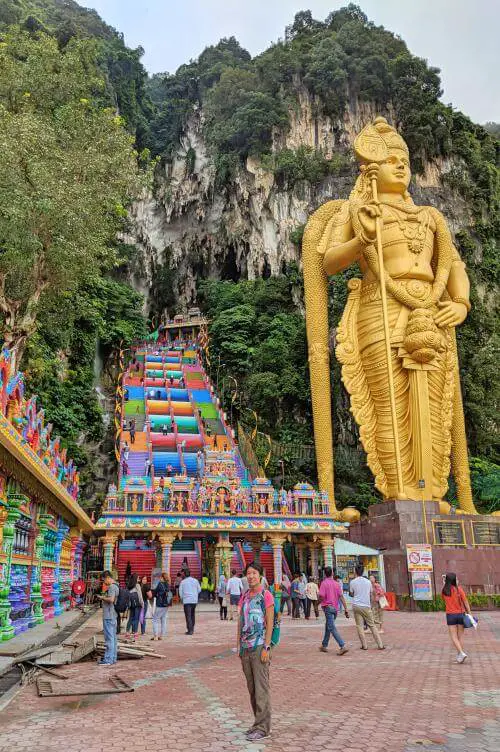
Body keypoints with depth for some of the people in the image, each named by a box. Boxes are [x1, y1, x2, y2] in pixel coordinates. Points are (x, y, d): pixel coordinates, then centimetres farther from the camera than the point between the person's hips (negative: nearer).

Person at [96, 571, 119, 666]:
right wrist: (103, 598, 14)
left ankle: (108, 660, -2)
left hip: (108, 616, -10)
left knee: (109, 638, -6)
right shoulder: (116, 586, 15)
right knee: (113, 637, 13)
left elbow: (111, 599, -28)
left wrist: (102, 597, -13)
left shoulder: (111, 587, -16)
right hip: (113, 615, 10)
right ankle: (113, 658, 19)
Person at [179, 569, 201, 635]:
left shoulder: (183, 582, -3)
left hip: (186, 600, -3)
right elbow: (199, 590, 10)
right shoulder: (195, 581, 4)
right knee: (192, 615, 17)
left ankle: (190, 630, -8)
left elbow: (180, 592, 0)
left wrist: (182, 599, 15)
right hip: (194, 600, 3)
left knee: (188, 616, -2)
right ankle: (192, 629, 19)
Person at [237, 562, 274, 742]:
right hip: (245, 647, 6)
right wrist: (238, 646, 11)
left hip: (259, 647, -6)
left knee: (261, 688, -4)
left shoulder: (266, 595, -7)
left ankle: (262, 727, 3)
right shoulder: (244, 597, 11)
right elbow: (240, 622, 14)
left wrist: (266, 648, -13)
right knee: (251, 688, 12)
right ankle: (258, 722, 23)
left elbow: (270, 623, -10)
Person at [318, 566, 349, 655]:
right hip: (335, 608, 7)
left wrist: (319, 599, 7)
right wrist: (346, 609, 0)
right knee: (328, 626, 20)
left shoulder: (324, 583, -10)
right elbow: (341, 597, 1)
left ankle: (343, 646, -21)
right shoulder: (337, 583, 6)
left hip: (328, 607, -7)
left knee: (332, 628, -9)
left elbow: (321, 597, -17)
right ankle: (324, 646, 29)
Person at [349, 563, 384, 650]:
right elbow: (370, 594, 13)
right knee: (372, 625, 8)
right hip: (366, 606, 2)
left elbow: (351, 594, 9)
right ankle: (380, 645, 5)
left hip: (356, 605, -2)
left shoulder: (353, 582, -3)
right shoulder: (368, 582, 4)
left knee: (359, 626, 5)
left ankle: (364, 645, 2)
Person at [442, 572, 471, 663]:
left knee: (453, 637, 2)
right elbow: (465, 602, -6)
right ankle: (459, 656, 16)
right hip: (460, 614, 1)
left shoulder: (444, 591, -4)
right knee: (460, 637, 12)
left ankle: (462, 653, -16)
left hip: (450, 615, -1)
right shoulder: (459, 589, -8)